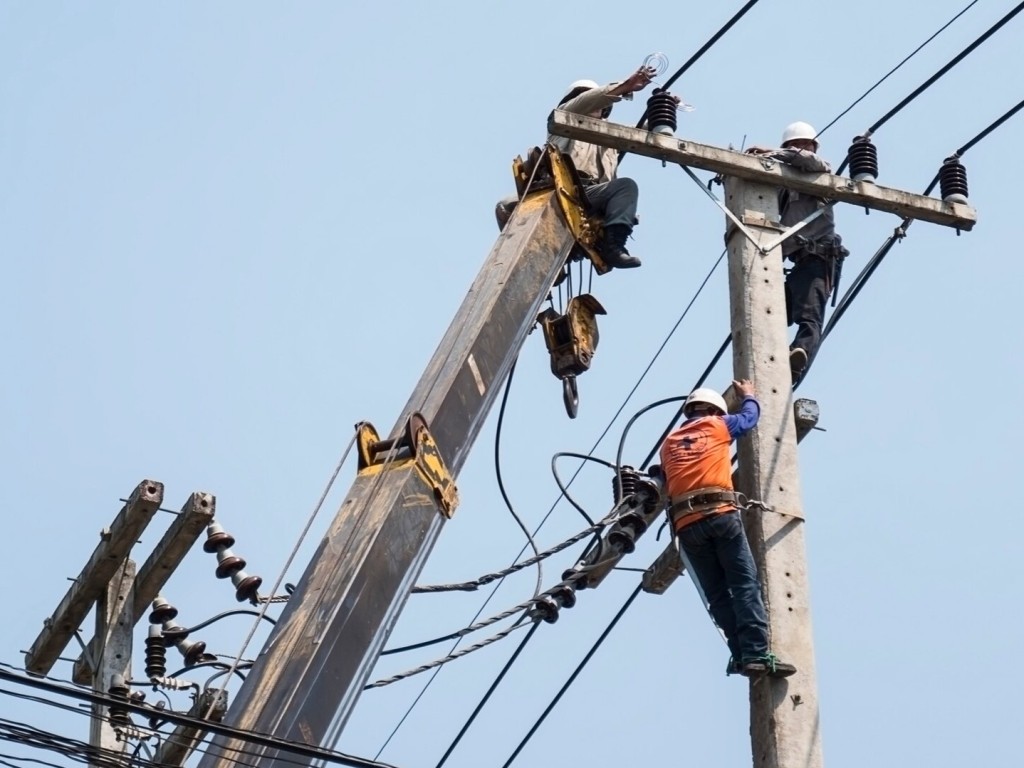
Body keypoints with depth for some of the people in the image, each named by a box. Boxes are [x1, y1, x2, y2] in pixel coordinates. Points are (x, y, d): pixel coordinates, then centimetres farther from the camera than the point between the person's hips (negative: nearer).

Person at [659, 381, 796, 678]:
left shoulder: (669, 443, 26)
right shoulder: (717, 425, 17)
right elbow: (750, 417, 33)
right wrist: (748, 396, 53)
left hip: (686, 525, 4)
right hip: (720, 515, -4)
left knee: (718, 594, 4)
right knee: (745, 585, -9)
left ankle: (742, 654, -8)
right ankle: (757, 654, -21)